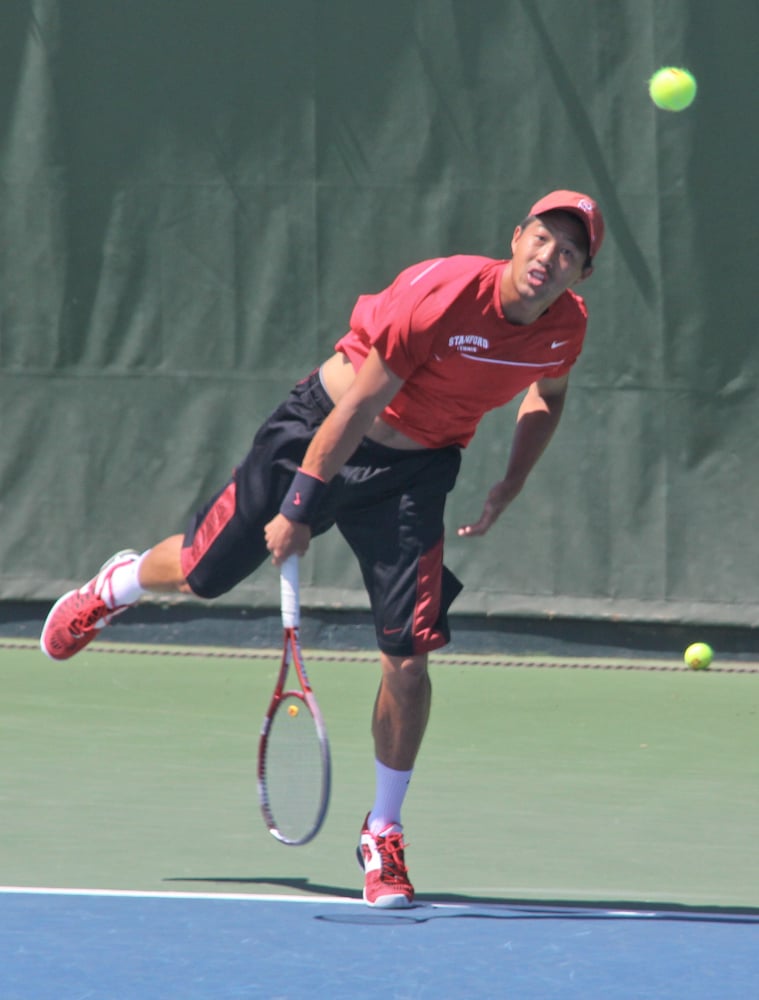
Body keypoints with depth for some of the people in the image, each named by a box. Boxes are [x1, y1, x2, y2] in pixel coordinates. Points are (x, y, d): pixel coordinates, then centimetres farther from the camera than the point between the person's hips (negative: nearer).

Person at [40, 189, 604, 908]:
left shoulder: (566, 326, -12)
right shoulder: (439, 296, -31)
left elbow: (547, 395, 13)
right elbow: (360, 405, -24)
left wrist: (510, 485, 0)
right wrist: (298, 507, -20)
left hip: (414, 470, 3)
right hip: (323, 435, -3)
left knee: (407, 656, -10)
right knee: (199, 573, 11)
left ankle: (382, 836, 7)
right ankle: (118, 586, 50)